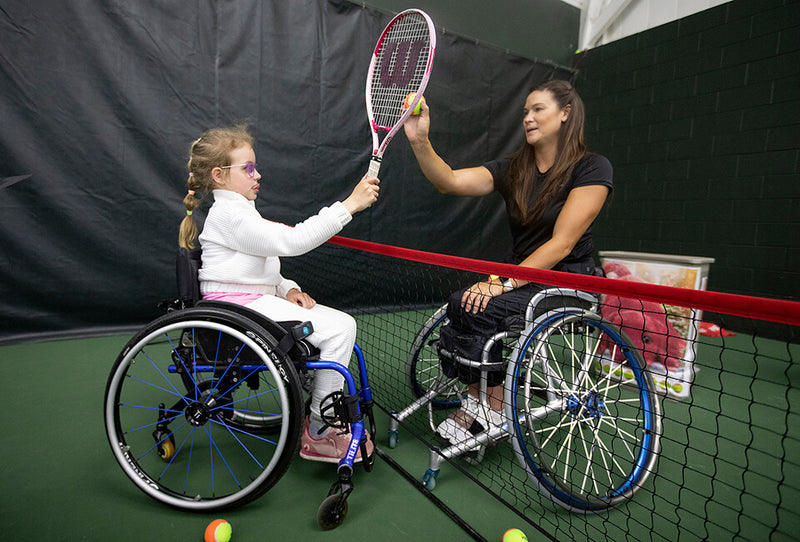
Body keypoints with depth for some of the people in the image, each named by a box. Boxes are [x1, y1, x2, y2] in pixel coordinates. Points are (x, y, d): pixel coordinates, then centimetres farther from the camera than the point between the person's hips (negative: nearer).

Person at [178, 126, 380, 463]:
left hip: (257, 299, 11)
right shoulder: (229, 214, -13)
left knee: (341, 324, 5)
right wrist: (349, 205, -24)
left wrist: (287, 289, 4)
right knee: (340, 327, -19)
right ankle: (317, 434, -7)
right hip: (239, 306, -10)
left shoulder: (239, 211, 22)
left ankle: (325, 414, 10)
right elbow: (293, 240, -24)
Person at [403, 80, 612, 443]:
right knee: (461, 302, -23)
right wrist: (420, 141, -23)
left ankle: (490, 407, -5)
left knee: (476, 308, -26)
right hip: (522, 278, 5)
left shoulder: (592, 168, -8)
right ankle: (480, 406, -10)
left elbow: (562, 243, -17)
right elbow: (450, 181, -8)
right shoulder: (511, 170, 7)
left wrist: (506, 283, -24)